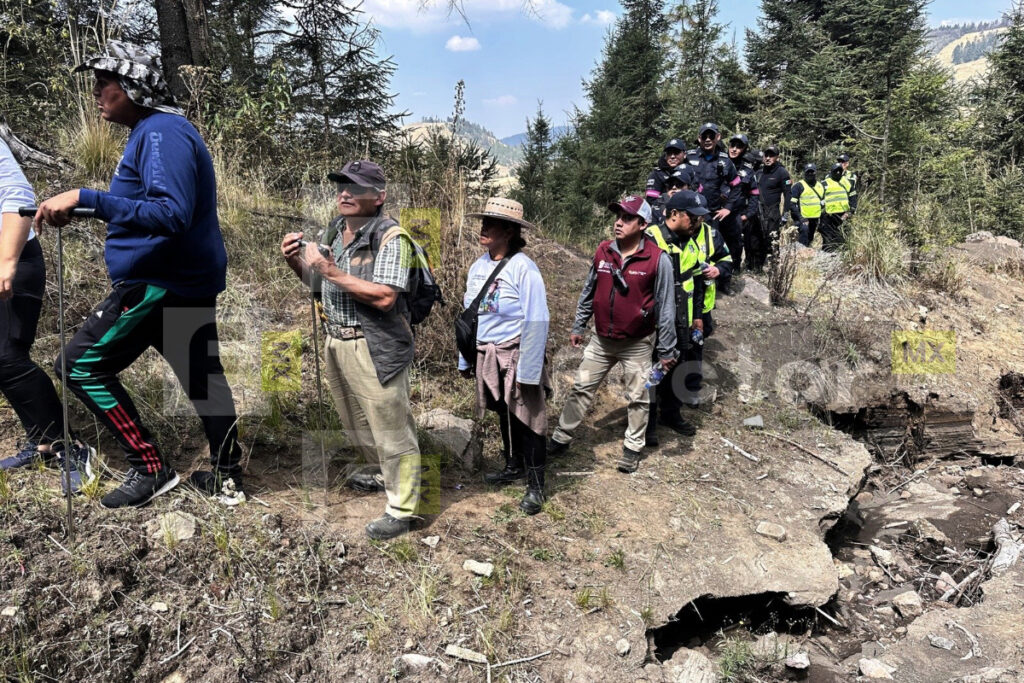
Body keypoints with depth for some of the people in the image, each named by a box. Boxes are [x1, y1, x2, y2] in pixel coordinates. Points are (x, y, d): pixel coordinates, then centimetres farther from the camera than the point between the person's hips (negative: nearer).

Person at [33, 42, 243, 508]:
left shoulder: (162, 134, -15)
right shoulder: (155, 131, 17)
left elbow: (172, 214, -28)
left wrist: (86, 199, -28)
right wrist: (84, 208, 16)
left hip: (160, 284, -10)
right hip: (191, 282, 10)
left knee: (80, 366, -2)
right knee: (201, 375, 14)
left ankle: (150, 470, 1)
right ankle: (226, 473, 24)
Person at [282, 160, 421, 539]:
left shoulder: (390, 237, -15)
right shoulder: (335, 231, 10)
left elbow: (384, 297, -25)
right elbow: (321, 284, 20)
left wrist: (329, 269, -21)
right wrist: (296, 262, 0)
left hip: (375, 348, -8)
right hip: (336, 343, 9)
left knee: (390, 429, 0)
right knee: (356, 423, 24)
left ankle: (402, 509, 13)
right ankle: (381, 473, 47)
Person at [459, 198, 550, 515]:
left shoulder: (523, 268, -18)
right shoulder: (478, 266, 4)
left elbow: (537, 321, -19)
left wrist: (528, 371, -19)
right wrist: (465, 359, 12)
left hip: (515, 355, -7)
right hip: (487, 356, 7)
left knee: (526, 420, 4)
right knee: (503, 415, 21)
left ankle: (535, 485, 18)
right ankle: (513, 466, 41)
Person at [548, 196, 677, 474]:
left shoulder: (658, 259, -15)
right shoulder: (603, 251, -3)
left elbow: (665, 306, -10)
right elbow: (588, 292, 9)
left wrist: (667, 350, -7)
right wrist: (578, 327, 13)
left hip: (637, 344, -3)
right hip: (601, 339, 4)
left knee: (637, 398, 10)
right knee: (581, 388, 10)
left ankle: (632, 448, 27)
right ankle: (561, 438, 24)